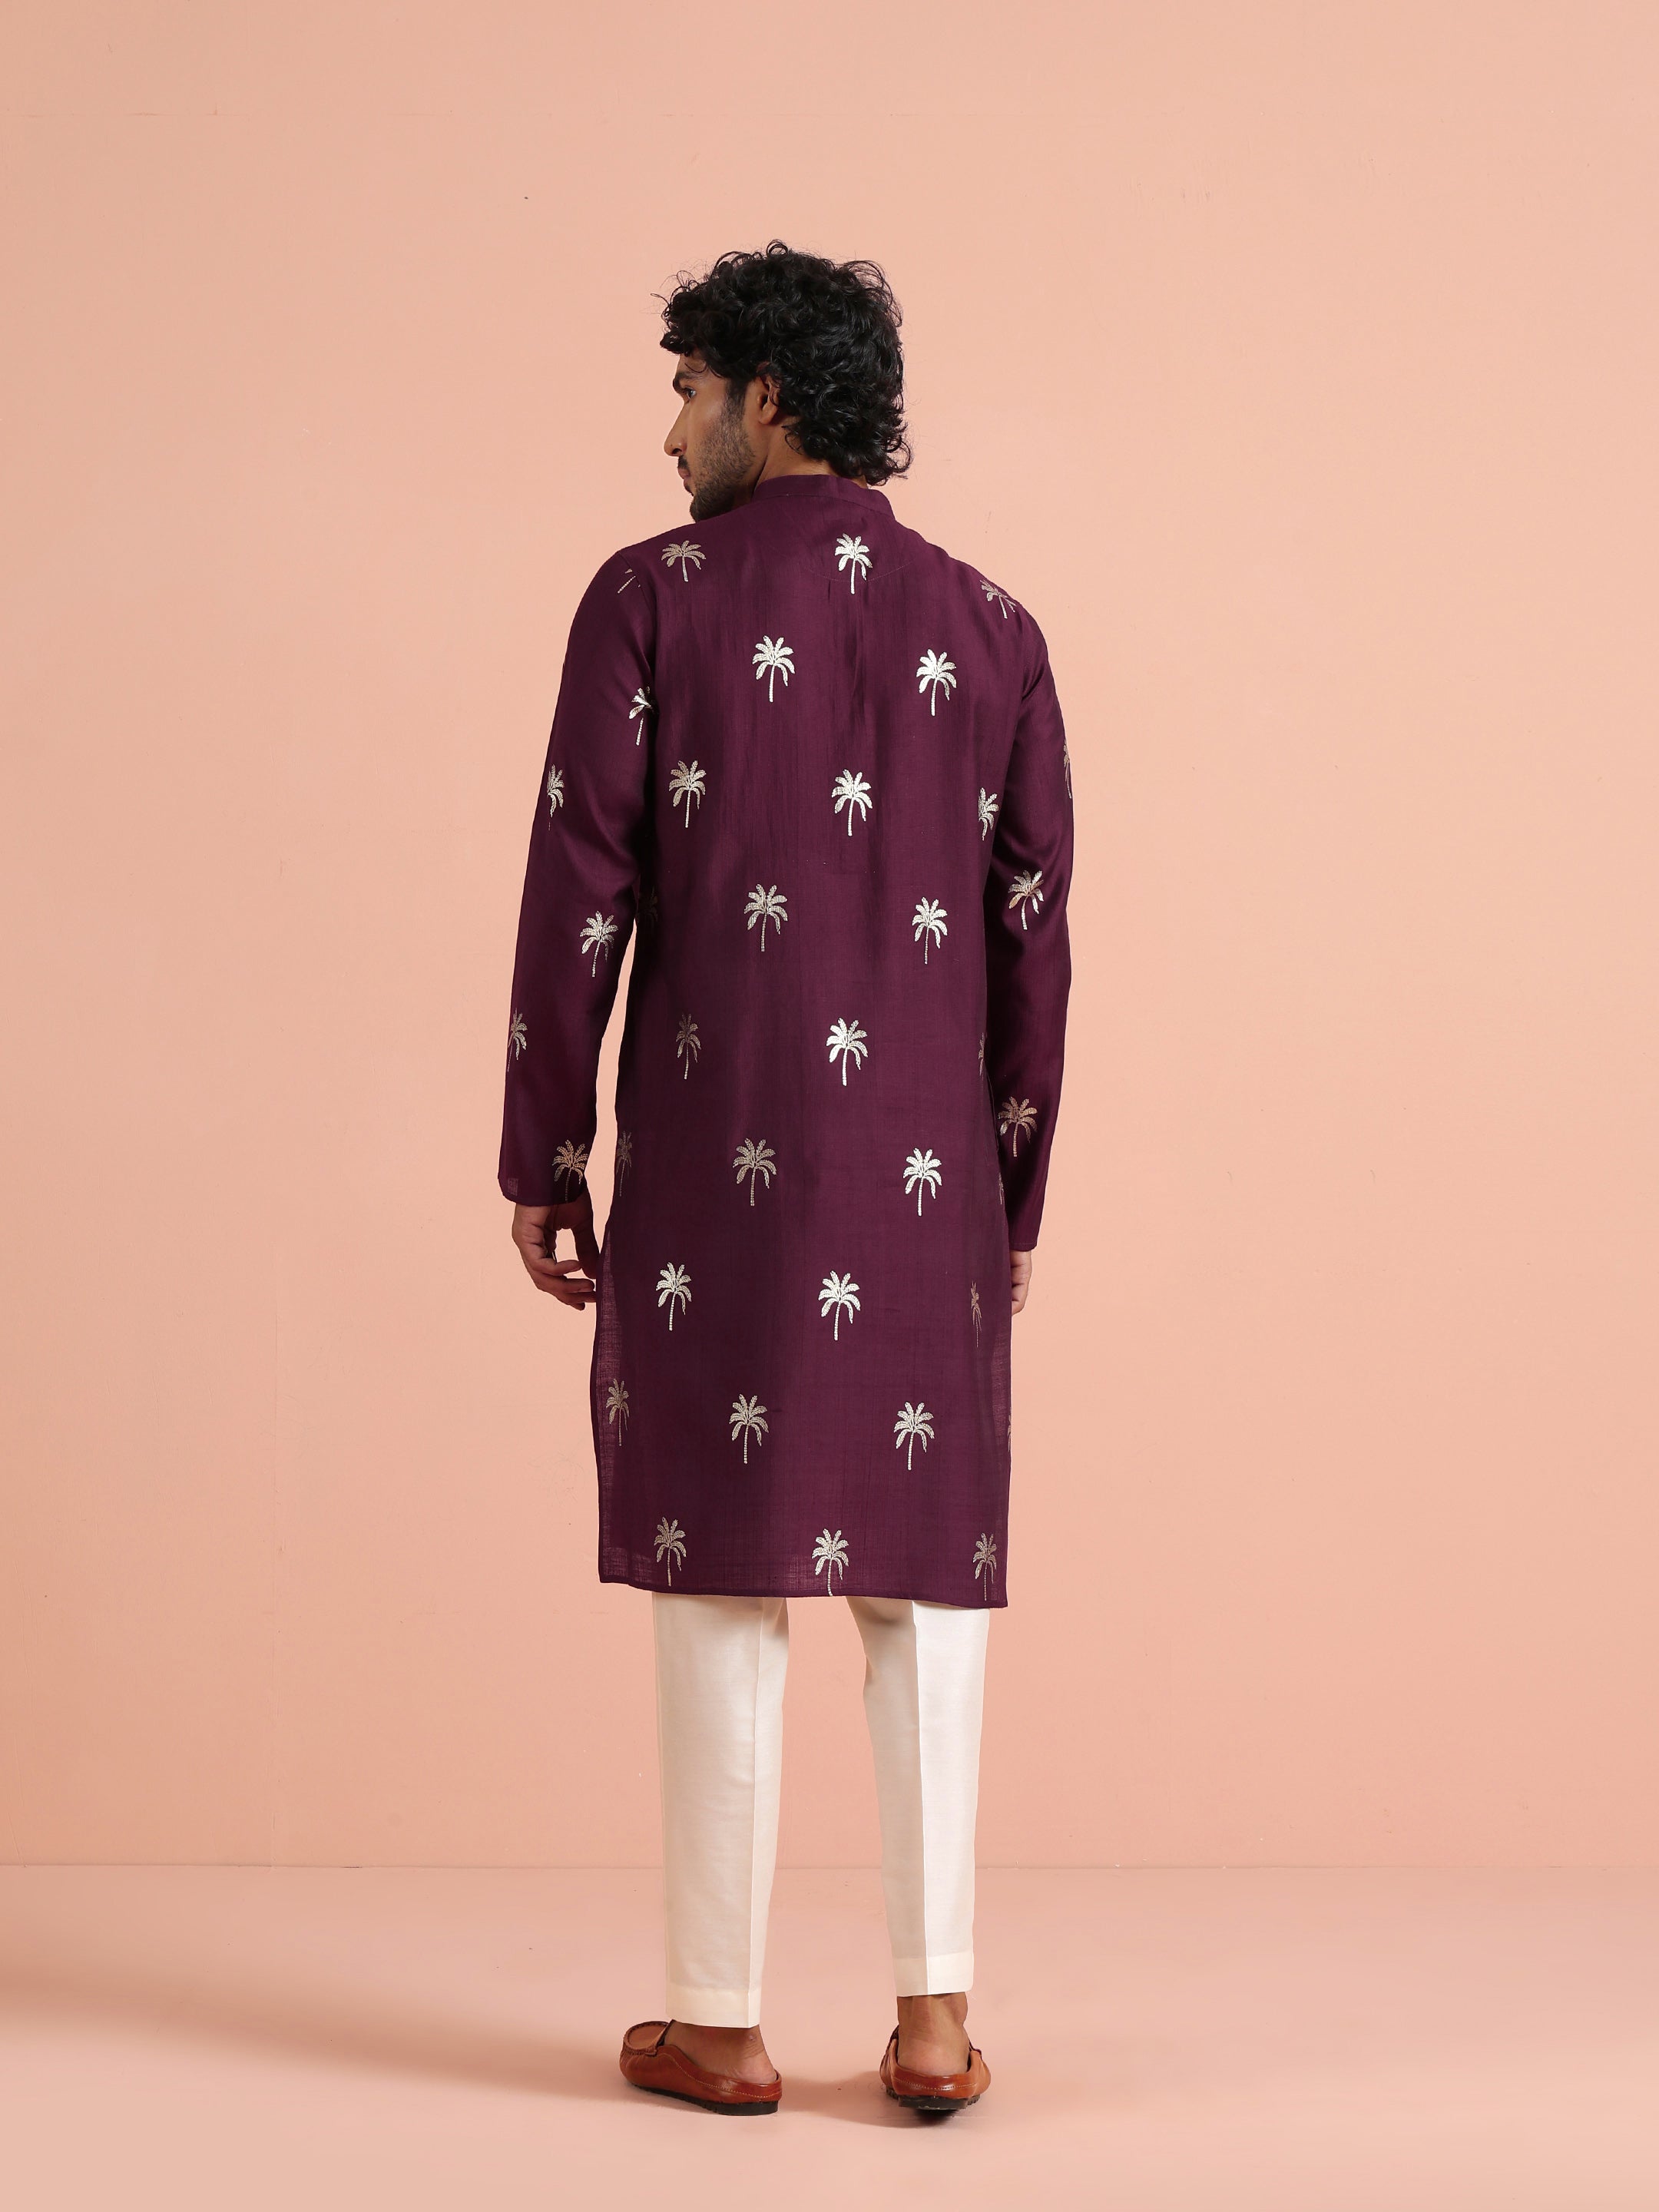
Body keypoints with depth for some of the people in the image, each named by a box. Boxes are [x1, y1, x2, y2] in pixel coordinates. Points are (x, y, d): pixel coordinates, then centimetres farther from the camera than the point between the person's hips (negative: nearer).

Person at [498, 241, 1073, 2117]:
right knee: (921, 1573, 10)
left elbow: (578, 897, -7)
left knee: (721, 1575, 4)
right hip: (927, 1178, 3)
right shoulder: (989, 632, 7)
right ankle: (934, 2010, 5)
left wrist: (540, 1161, 1)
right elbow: (1031, 933, 5)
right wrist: (1013, 1195, 13)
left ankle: (721, 2020, 9)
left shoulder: (653, 597, -3)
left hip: (717, 1165, -2)